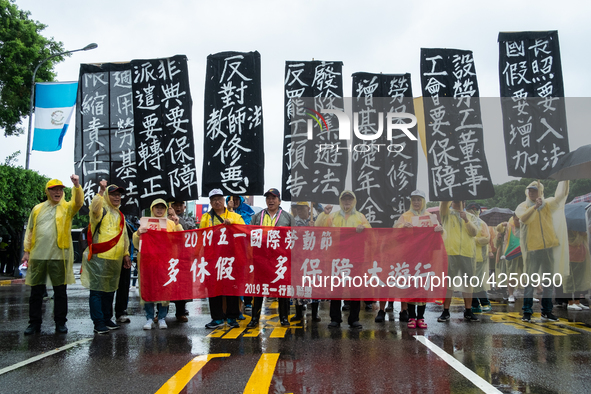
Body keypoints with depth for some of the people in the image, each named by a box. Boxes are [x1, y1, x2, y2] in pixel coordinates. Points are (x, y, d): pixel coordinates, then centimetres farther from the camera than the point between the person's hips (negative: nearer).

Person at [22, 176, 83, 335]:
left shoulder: (67, 208, 6)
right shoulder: (38, 209, 13)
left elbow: (78, 202, -15)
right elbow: (30, 231, 14)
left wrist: (77, 185, -30)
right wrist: (27, 250, 7)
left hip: (59, 256, -2)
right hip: (38, 256, 2)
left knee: (60, 291, 4)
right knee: (36, 291, 7)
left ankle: (60, 323, 13)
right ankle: (34, 323, 17)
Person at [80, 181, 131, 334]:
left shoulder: (120, 215, 20)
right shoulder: (102, 211, -3)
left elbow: (124, 236, 24)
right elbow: (94, 207, -29)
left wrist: (126, 254, 19)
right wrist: (101, 191, -33)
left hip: (115, 260, 7)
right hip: (99, 258, -7)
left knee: (110, 290, 13)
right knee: (97, 290, -5)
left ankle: (107, 319, 23)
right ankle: (98, 322, -2)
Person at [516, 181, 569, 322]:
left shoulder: (548, 205, 11)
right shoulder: (523, 207, 1)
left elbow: (561, 195, -4)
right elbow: (523, 218, -20)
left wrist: (565, 179, -11)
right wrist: (535, 206, -32)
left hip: (548, 247, 4)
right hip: (532, 248, -4)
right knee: (530, 281, -3)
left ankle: (547, 312, 17)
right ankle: (527, 312, 0)